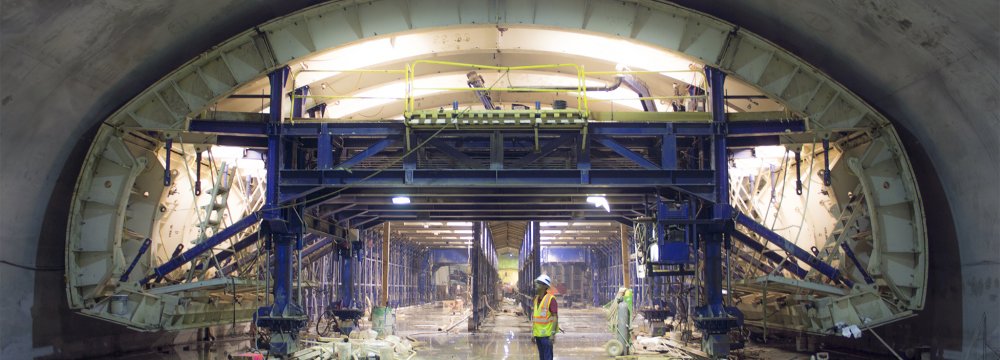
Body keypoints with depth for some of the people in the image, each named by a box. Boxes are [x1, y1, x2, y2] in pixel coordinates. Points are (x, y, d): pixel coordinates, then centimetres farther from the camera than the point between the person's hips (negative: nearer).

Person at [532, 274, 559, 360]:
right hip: (538, 334, 7)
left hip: (547, 334, -7)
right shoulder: (535, 299, 9)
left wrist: (553, 334, -21)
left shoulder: (550, 298, -14)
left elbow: (555, 317, -16)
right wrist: (532, 333, 15)